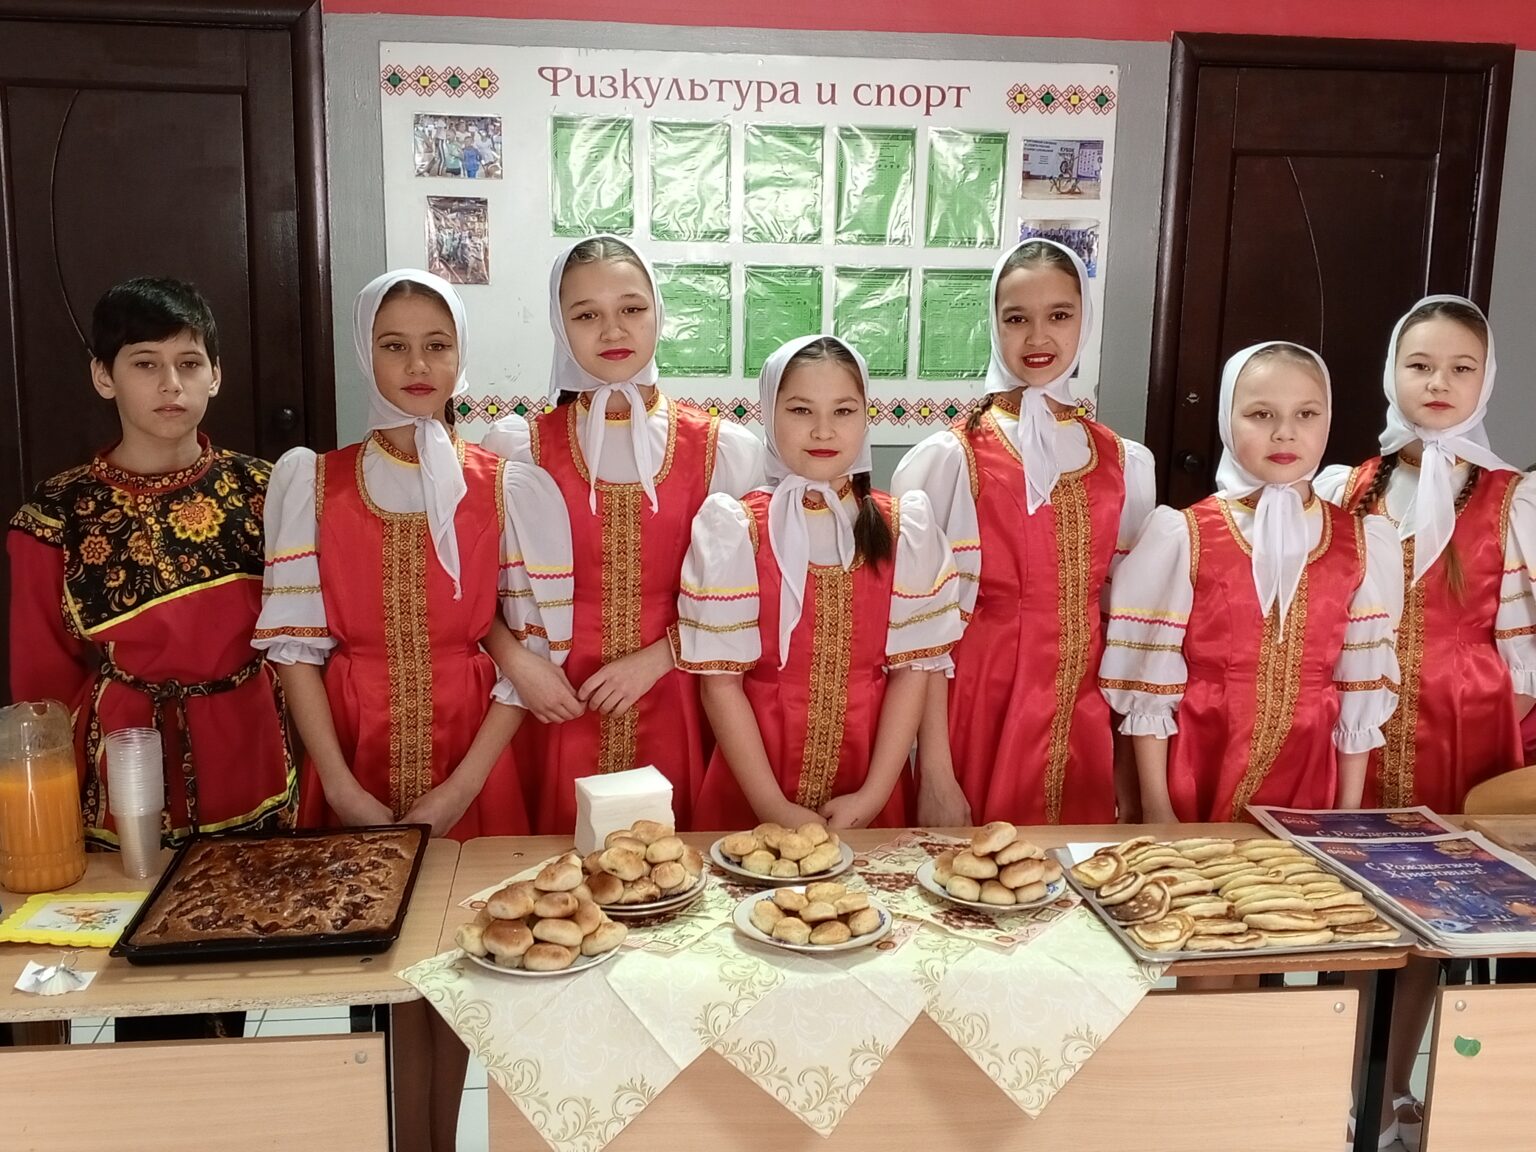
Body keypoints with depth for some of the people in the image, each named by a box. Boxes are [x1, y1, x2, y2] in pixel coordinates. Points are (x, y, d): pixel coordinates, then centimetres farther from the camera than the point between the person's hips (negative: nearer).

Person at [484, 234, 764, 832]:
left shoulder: (723, 449, -1)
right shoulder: (519, 447, -1)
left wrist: (656, 658, -9)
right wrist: (518, 660, -11)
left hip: (672, 710, 0)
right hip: (559, 710, 0)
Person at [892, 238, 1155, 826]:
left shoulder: (1126, 464, 5)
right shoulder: (949, 459, -8)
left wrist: (1131, 765, 9)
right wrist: (936, 775, -12)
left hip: (1086, 729, 4)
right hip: (980, 717, -3)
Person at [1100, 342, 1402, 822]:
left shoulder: (1362, 545, 2)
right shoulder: (1183, 537, -8)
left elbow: (1362, 689, 5)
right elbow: (1148, 683, -6)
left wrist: (1349, 811, 4)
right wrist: (1156, 806, -7)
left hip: (1307, 786, 2)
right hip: (1198, 782, -2)